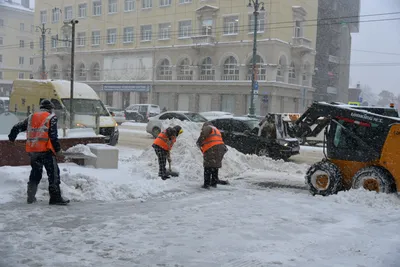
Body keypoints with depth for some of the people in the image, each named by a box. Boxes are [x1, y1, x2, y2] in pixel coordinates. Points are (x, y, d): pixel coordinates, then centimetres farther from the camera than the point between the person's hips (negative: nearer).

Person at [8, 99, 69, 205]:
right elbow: (53, 136, -10)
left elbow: (17, 127, 19)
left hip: (32, 150, 6)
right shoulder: (51, 117, -1)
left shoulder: (31, 117, 15)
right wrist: (57, 149, -2)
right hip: (45, 150, -6)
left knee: (35, 172, 20)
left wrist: (12, 137, 37)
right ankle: (55, 197, -8)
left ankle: (31, 197, 24)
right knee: (53, 173, -3)